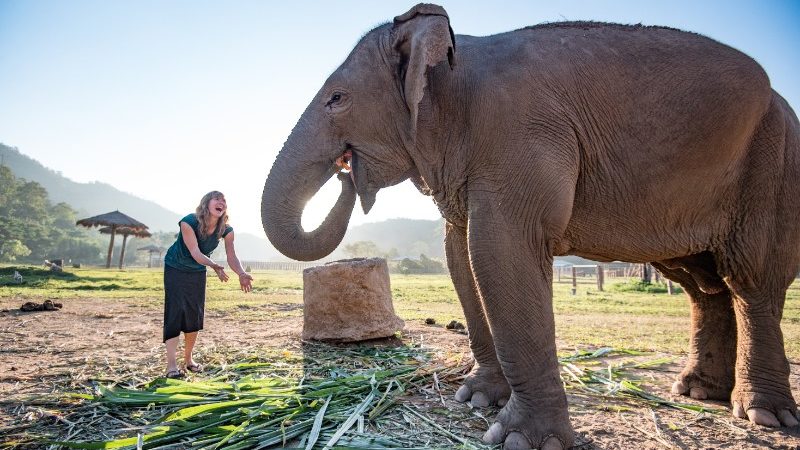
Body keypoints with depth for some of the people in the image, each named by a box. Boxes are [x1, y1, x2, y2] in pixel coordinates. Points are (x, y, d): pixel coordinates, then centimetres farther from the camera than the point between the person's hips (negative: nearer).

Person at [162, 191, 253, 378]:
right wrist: (214, 266, -52)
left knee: (195, 316, 5)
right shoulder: (189, 222, -29)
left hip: (198, 273, 4)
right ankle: (171, 365, -12)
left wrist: (241, 274, -41)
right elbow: (195, 252, -35)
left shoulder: (226, 230, -17)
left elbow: (231, 256, -22)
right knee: (175, 313, -13)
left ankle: (188, 359, 22)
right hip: (175, 270, -4)